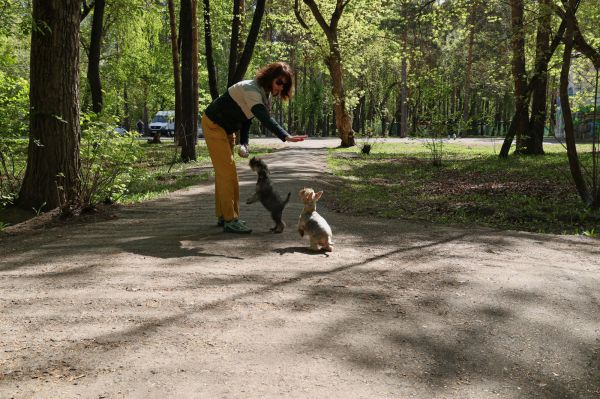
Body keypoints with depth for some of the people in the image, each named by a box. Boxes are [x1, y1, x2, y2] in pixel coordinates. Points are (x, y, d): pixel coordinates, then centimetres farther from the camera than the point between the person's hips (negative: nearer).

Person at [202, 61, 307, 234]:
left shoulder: (266, 94, 1)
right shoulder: (251, 90, -29)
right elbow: (265, 119, -43)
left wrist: (243, 143, -5)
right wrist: (286, 137, -54)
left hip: (227, 129, 10)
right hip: (214, 125, -10)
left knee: (224, 171, 13)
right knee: (227, 171, -12)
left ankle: (223, 216, 23)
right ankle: (230, 220, -10)